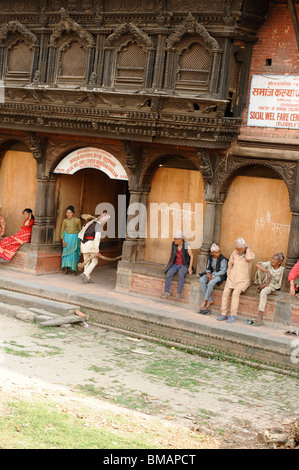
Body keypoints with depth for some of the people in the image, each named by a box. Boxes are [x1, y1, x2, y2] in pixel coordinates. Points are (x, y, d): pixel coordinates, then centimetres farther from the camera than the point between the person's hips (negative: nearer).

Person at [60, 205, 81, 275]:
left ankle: (74, 269, 8)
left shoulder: (77, 220, -4)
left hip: (75, 238, -2)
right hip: (67, 238, 2)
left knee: (74, 253, 0)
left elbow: (80, 230, 4)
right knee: (66, 252, 0)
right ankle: (66, 268, 5)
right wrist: (63, 241, -5)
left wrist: (80, 241, 3)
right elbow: (62, 231, 6)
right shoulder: (65, 221, 3)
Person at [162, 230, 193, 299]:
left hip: (183, 266, -3)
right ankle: (167, 291, -25)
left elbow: (191, 256, -8)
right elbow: (171, 254, 10)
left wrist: (190, 267, -17)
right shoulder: (173, 244, -4)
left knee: (181, 274, -37)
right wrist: (167, 264, 5)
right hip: (174, 265, 3)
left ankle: (179, 293, -33)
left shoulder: (187, 246, -14)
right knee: (169, 273, -30)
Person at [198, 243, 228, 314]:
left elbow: (223, 271, -15)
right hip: (211, 273, 6)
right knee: (201, 280, -21)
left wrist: (213, 276, -20)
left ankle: (205, 301, -20)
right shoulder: (210, 257, 2)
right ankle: (209, 300, -19)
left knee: (211, 283, -34)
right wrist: (208, 273, -10)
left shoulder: (223, 259, -17)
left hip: (220, 275, -6)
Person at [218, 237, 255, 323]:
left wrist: (247, 248, -15)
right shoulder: (234, 253, 5)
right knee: (226, 292, -21)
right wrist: (229, 275, 13)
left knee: (235, 293, -29)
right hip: (232, 279, 4)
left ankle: (233, 316, -25)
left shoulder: (250, 254, -5)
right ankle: (224, 314, -16)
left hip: (243, 281, -4)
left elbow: (249, 258, -30)